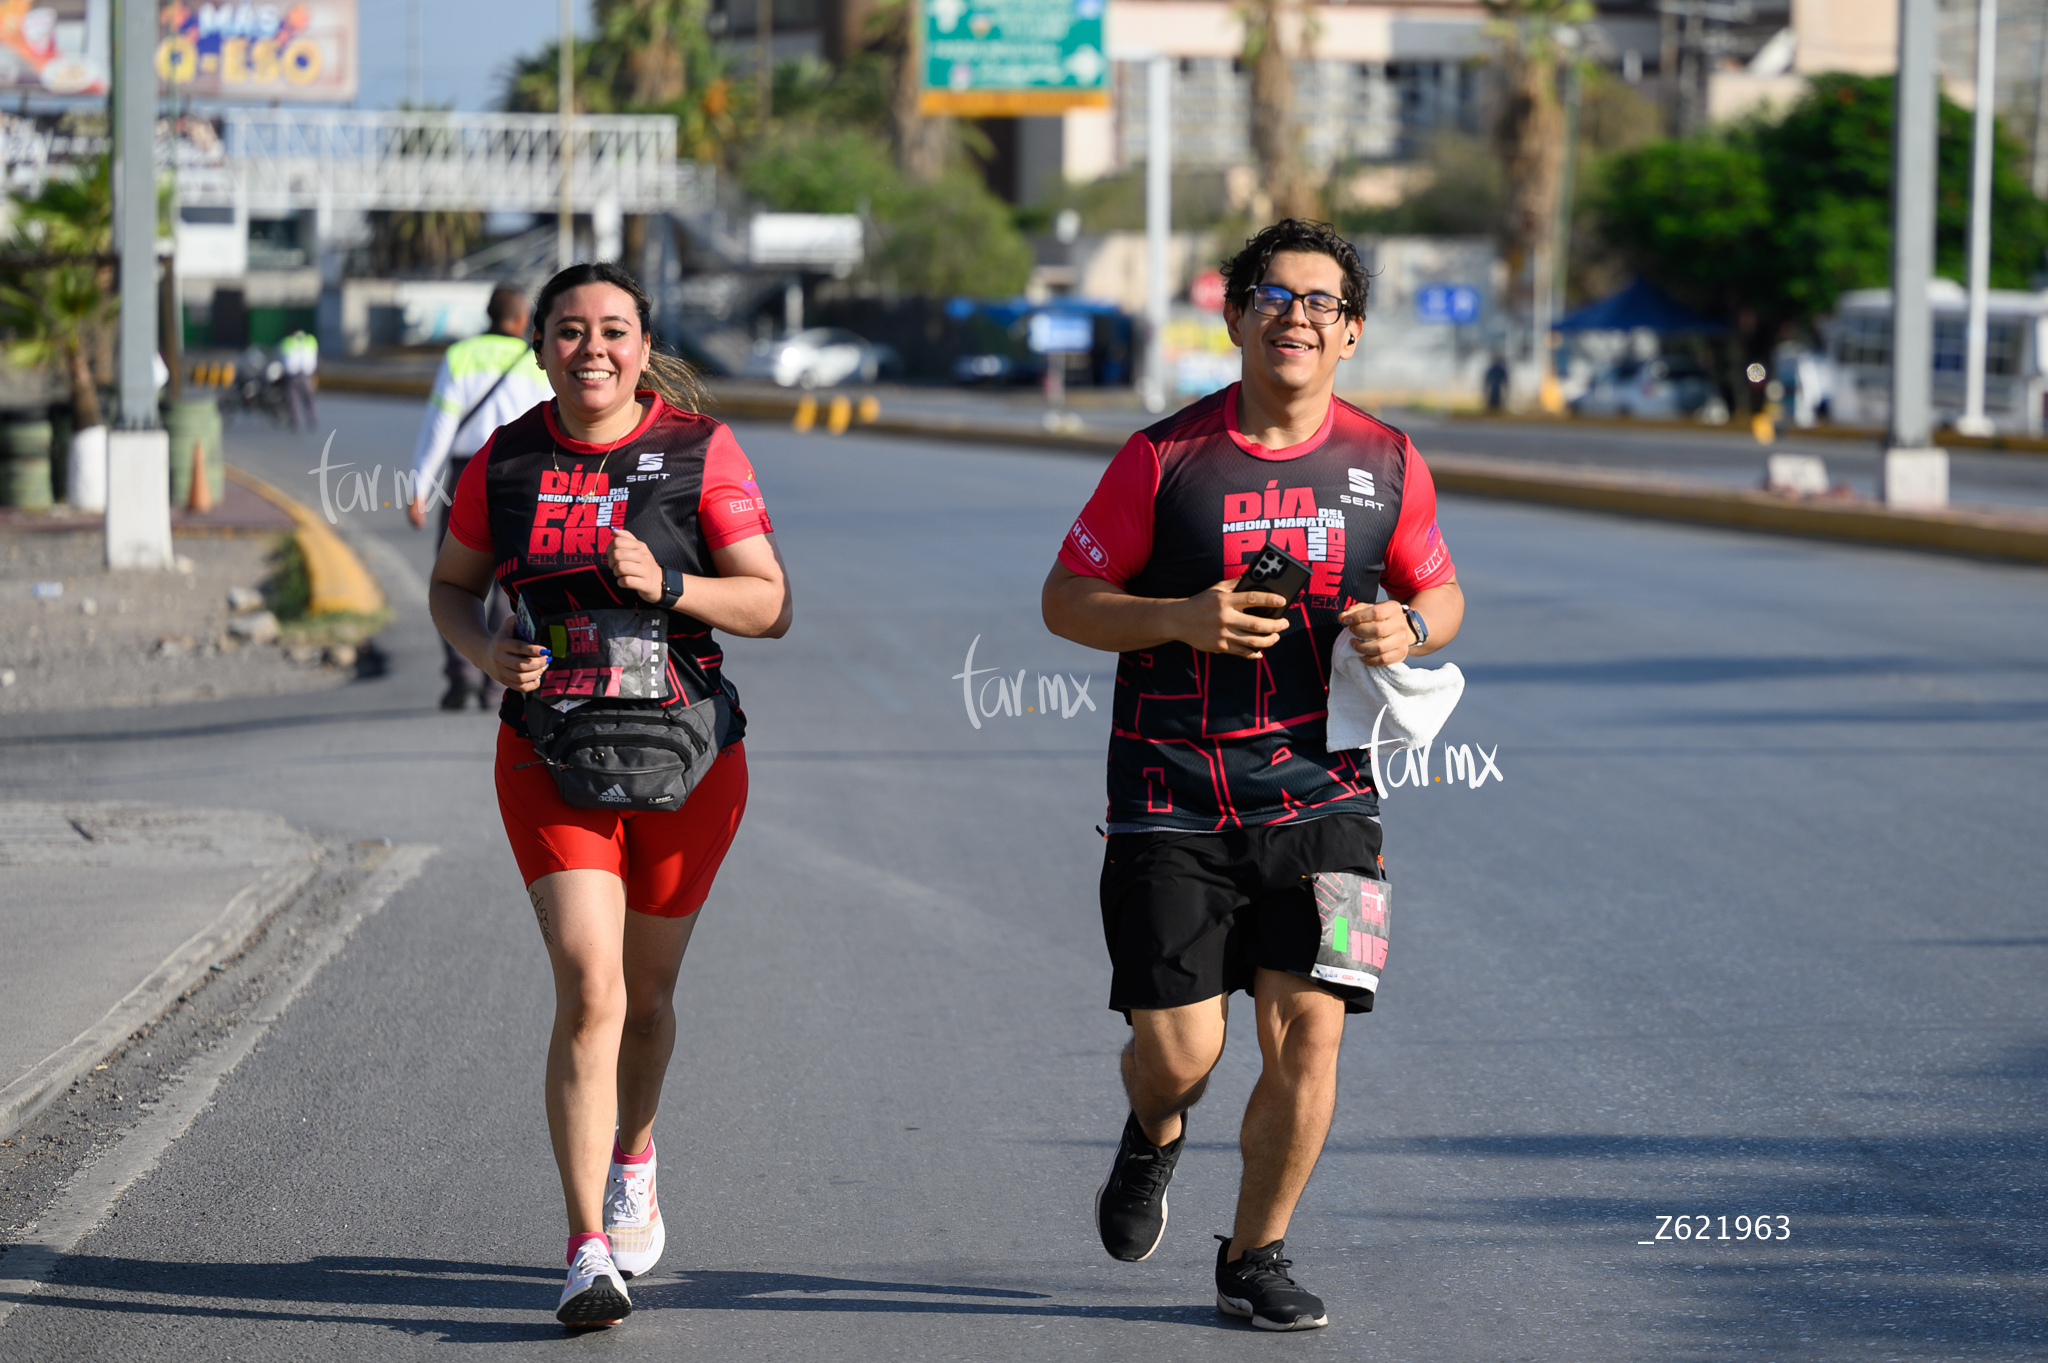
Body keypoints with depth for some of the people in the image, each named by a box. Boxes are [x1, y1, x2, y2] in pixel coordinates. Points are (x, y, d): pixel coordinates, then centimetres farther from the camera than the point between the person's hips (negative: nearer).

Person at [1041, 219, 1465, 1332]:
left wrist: (1408, 629, -7)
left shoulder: (1385, 465, 3)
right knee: (1179, 1049, -5)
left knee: (1308, 1029, -7)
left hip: (1320, 793, 2)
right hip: (1174, 799, -2)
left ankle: (1255, 1258, 13)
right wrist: (1182, 620, -16)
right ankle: (1153, 1137, 34)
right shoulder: (1165, 457, -4)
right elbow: (1067, 600, 1)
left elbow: (1441, 594, 17)